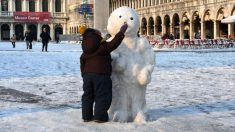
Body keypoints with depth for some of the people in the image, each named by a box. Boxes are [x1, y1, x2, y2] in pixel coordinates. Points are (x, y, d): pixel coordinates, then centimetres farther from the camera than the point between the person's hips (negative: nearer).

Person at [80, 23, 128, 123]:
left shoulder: (85, 52, 10)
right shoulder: (103, 47, -10)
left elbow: (82, 63, 15)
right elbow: (114, 43, -11)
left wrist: (84, 74, 25)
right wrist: (121, 32, -1)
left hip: (87, 74, 6)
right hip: (101, 74, -6)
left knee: (88, 95, 14)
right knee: (102, 96, 2)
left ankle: (86, 116, 17)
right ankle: (100, 116, 1)